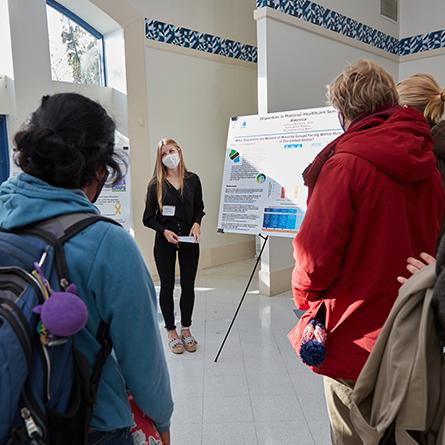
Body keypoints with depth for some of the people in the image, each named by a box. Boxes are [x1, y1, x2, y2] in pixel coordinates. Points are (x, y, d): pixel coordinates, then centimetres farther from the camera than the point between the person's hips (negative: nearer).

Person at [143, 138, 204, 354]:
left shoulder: (192, 180, 3)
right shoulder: (156, 184, -2)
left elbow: (199, 208, 11)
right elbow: (148, 218, -1)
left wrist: (196, 223, -9)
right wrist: (164, 231, -16)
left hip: (189, 240, 2)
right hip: (165, 241, -1)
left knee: (188, 286, 8)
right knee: (167, 286, 8)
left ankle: (186, 329, 25)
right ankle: (171, 331, 22)